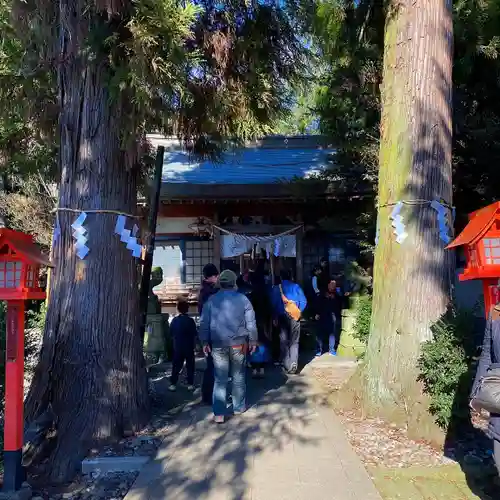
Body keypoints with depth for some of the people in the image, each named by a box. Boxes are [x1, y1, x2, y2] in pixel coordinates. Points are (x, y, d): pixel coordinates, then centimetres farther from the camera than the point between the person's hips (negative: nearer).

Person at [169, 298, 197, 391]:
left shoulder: (174, 320, -4)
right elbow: (195, 334, -9)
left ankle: (173, 384, 7)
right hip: (189, 347, -2)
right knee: (190, 366, 7)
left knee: (176, 366, 10)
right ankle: (190, 384, 6)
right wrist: (194, 344, 6)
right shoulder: (190, 320, -13)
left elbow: (171, 333, 3)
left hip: (177, 347, 3)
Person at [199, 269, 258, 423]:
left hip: (218, 345, 1)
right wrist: (253, 341, 9)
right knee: (238, 377, 15)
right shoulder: (243, 299, -1)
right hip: (238, 343, 0)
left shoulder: (212, 300, 1)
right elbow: (251, 323, 0)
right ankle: (239, 407, 26)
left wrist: (205, 342, 8)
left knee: (220, 379, 5)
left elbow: (204, 323, 2)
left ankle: (219, 413, 3)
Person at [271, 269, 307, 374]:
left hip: (282, 317, 0)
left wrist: (274, 318, 3)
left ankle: (287, 365, 11)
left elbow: (274, 304, -4)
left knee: (283, 341, 10)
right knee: (294, 341, 7)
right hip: (294, 317, 0)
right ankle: (293, 364, -6)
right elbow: (303, 301, -8)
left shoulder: (276, 288, 0)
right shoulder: (296, 287, 0)